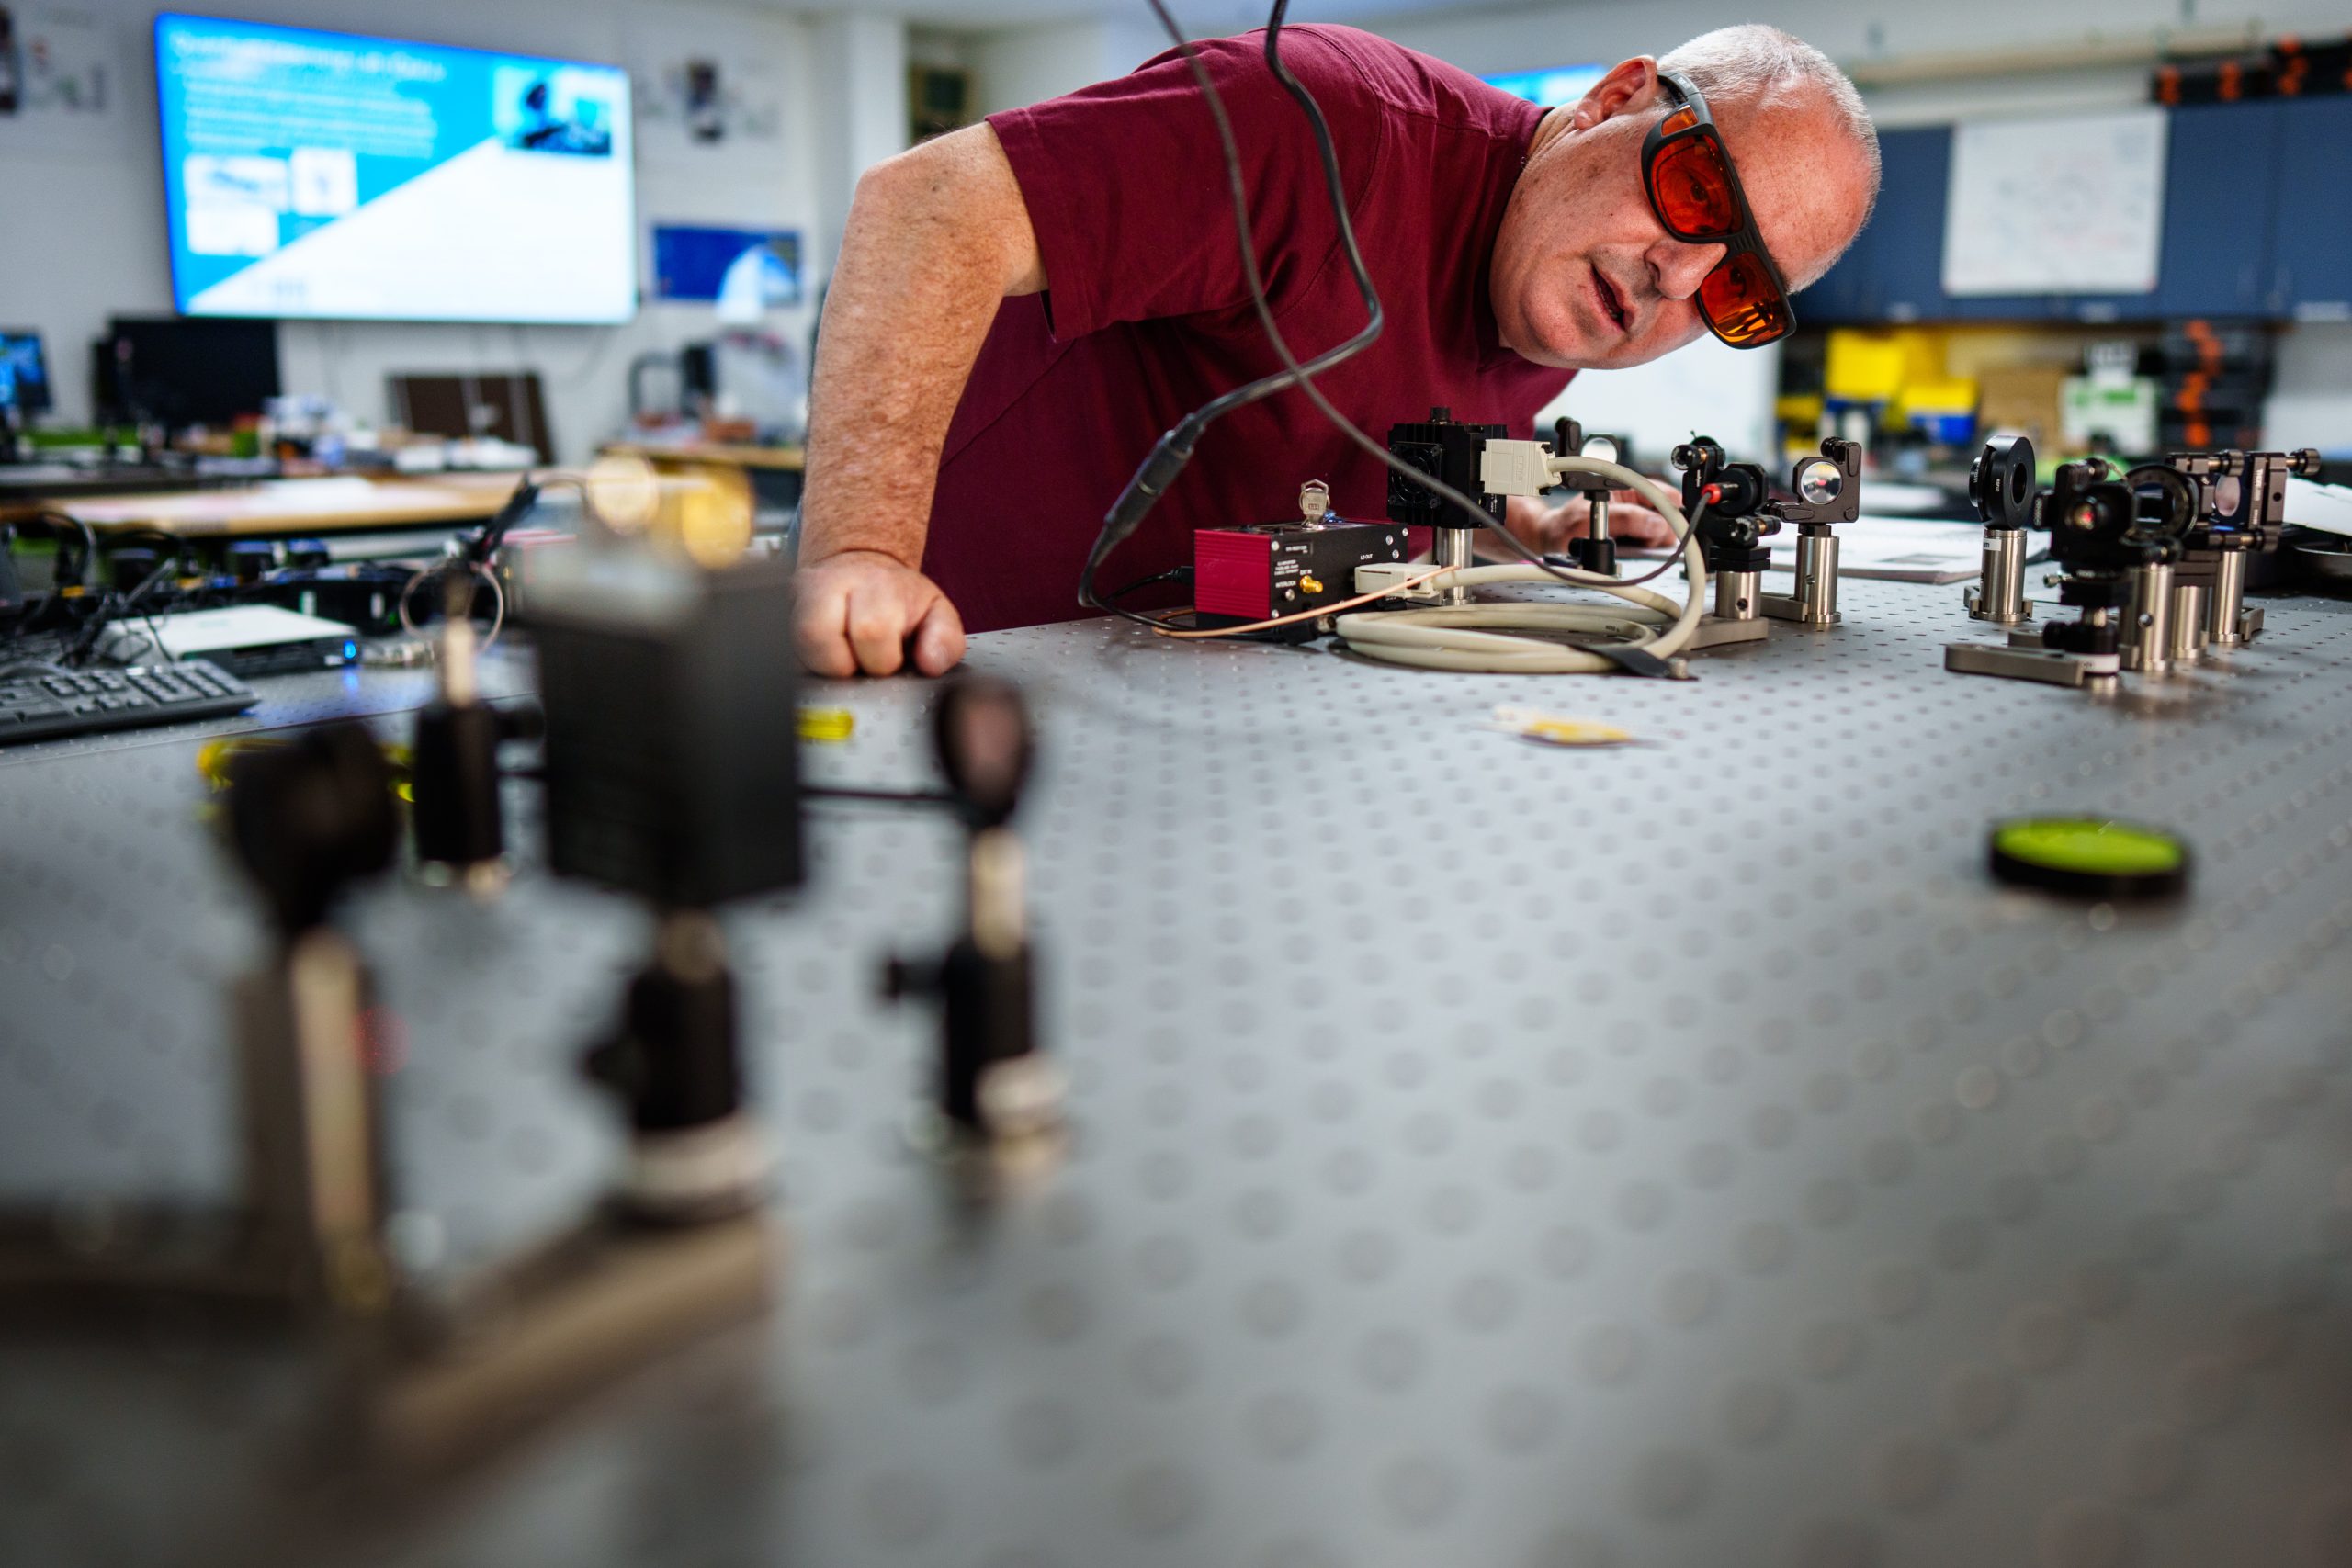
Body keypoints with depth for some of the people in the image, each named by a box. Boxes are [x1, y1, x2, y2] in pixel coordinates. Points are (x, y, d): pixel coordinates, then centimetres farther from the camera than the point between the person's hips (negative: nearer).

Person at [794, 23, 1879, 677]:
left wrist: (1531, 538, 9)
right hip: (941, 655, -6)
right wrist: (859, 553, -45)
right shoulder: (1347, 123, -27)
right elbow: (934, 203, -35)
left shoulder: (1547, 343, 2)